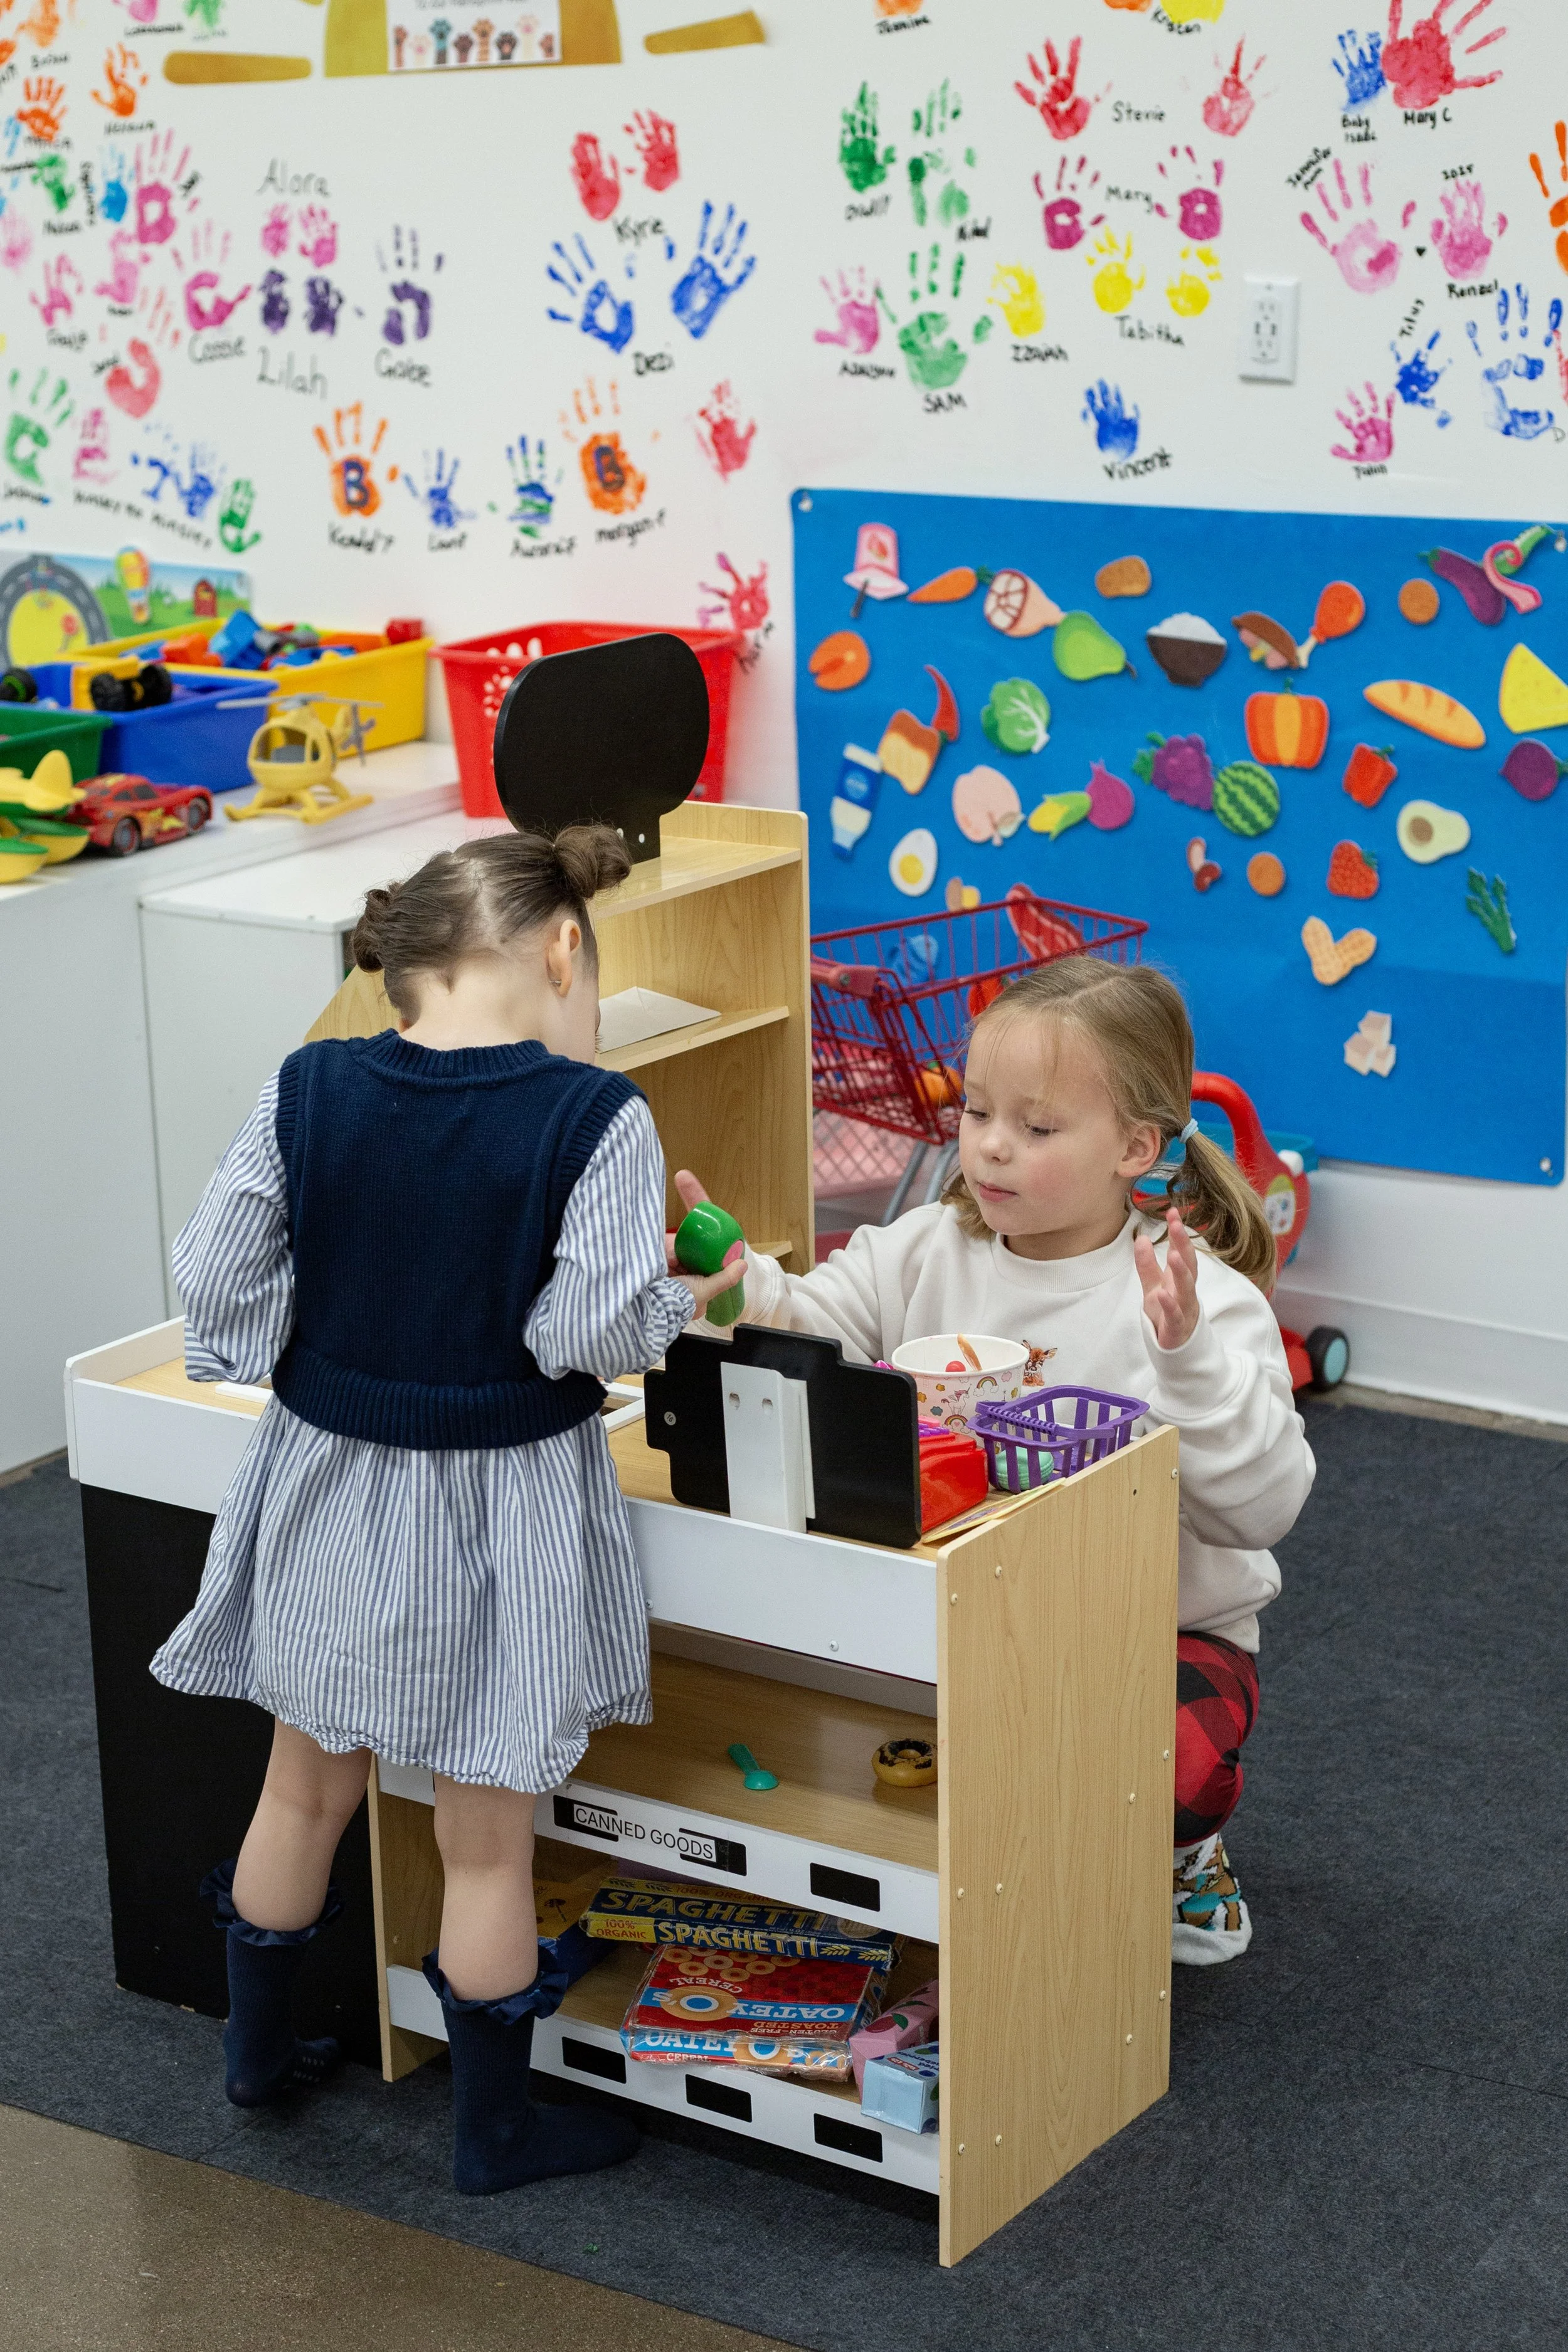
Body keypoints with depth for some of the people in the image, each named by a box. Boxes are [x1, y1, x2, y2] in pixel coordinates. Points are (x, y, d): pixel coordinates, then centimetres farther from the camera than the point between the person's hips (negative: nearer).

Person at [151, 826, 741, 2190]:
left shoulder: (306, 1094, -8)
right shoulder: (595, 1120, -19)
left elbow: (219, 1278, -5)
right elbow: (590, 1329, -21)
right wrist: (676, 1301, -2)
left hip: (330, 1487, 4)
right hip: (499, 1509, -4)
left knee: (308, 1786, 24)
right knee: (486, 1835, 11)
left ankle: (260, 2044, 43)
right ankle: (495, 2129, 26)